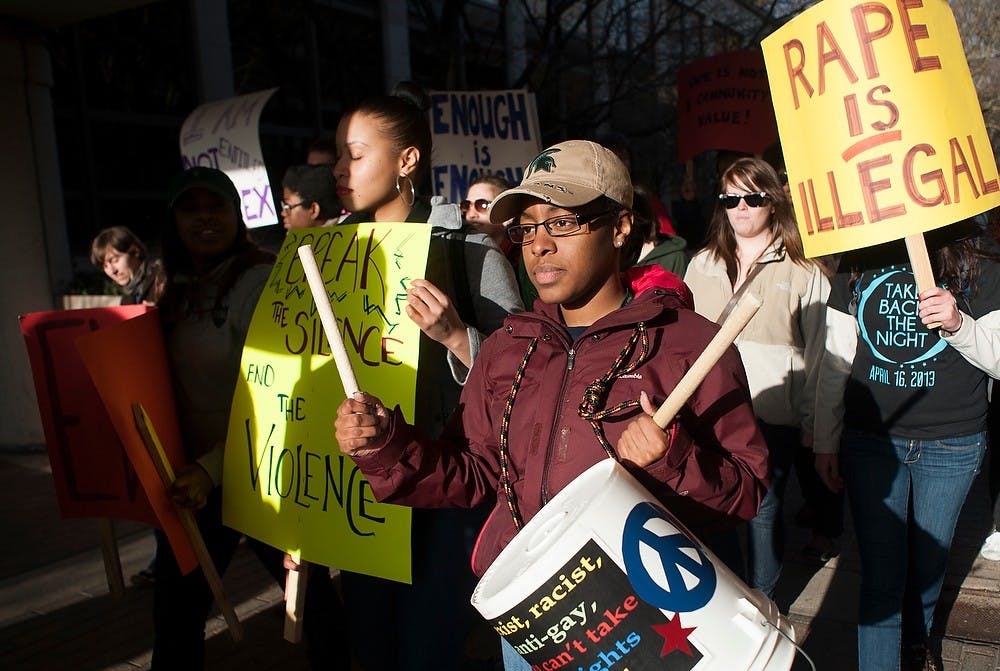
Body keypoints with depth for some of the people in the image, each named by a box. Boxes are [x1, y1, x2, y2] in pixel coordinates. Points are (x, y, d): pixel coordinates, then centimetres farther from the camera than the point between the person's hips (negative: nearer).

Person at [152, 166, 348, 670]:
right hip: (192, 479, 7)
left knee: (308, 593, 9)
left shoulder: (259, 280, -13)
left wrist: (214, 467, -25)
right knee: (174, 606, 16)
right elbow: (166, 385, 16)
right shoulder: (178, 294, 10)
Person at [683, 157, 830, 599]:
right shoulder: (701, 266, 9)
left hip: (773, 416, -3)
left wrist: (811, 422, -2)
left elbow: (817, 352, 0)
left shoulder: (802, 272, -1)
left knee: (763, 509, 7)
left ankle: (761, 597, 28)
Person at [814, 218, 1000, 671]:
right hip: (869, 438, 0)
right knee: (881, 574, -1)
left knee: (929, 560, 19)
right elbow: (835, 361, 4)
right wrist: (825, 442, 6)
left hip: (951, 445, 1)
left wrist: (958, 324, -25)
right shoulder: (857, 265, 0)